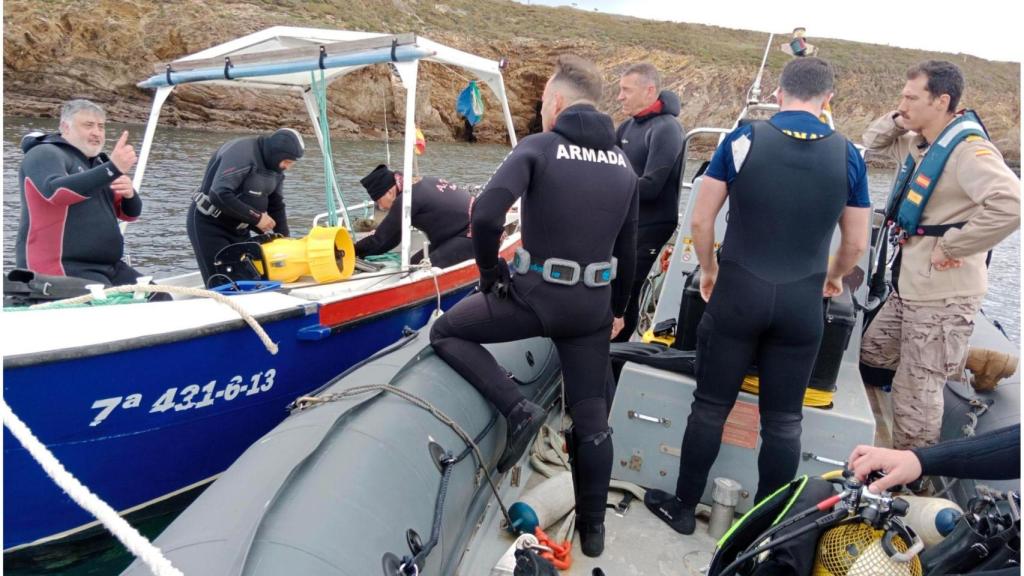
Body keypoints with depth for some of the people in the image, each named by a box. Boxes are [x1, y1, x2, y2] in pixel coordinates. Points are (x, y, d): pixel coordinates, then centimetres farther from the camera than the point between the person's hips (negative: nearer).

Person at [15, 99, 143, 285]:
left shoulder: (96, 161, 19)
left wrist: (129, 194, -10)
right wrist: (113, 168, -38)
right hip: (60, 270, -8)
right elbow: (56, 191, -29)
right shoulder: (45, 154, -6)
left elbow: (129, 213, 14)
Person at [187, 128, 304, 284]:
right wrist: (256, 217, -26)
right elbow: (219, 195, -32)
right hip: (208, 224, -8)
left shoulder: (275, 167, 3)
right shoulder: (242, 153, -24)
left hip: (237, 229, 8)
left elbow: (276, 205, 10)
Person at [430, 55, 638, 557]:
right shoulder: (623, 164, 9)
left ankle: (518, 411, 2)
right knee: (591, 418, 15)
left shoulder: (538, 147, -8)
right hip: (593, 304, 6)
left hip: (536, 295, -5)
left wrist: (490, 274, -7)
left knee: (446, 333, 15)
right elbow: (628, 250, 13)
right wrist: (616, 308, 24)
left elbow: (487, 215, -23)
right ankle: (593, 527, 26)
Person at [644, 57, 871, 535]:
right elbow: (856, 244, 8)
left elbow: (701, 220, -3)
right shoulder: (848, 155, 1)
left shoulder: (742, 140, -4)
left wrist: (708, 270, 14)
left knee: (710, 406, 11)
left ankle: (683, 507, 24)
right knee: (783, 420, 12)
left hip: (738, 292, -1)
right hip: (802, 302, 2)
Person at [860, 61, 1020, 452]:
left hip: (943, 296, -9)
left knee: (914, 396, -1)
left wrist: (951, 245, -26)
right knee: (871, 355, 23)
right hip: (908, 287, 10)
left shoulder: (966, 149, -20)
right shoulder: (918, 144, 8)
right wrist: (897, 120, 6)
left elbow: (1010, 205, -33)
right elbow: (874, 141, 26)